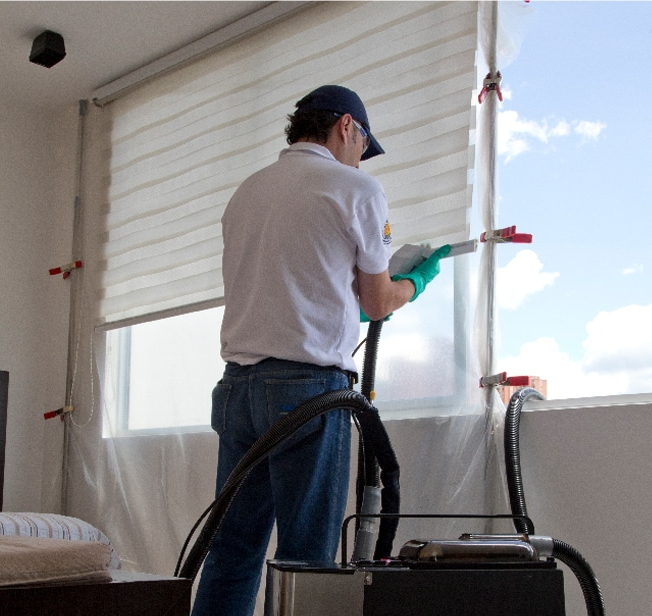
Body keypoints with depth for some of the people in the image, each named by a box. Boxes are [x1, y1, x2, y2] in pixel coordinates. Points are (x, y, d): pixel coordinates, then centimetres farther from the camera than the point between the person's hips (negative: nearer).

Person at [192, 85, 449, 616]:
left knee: (233, 551, 8)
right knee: (307, 559, -2)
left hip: (237, 385, 6)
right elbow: (378, 302, 9)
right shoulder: (356, 187, 1)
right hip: (309, 386, -6)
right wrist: (417, 282, 30)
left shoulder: (245, 192, 18)